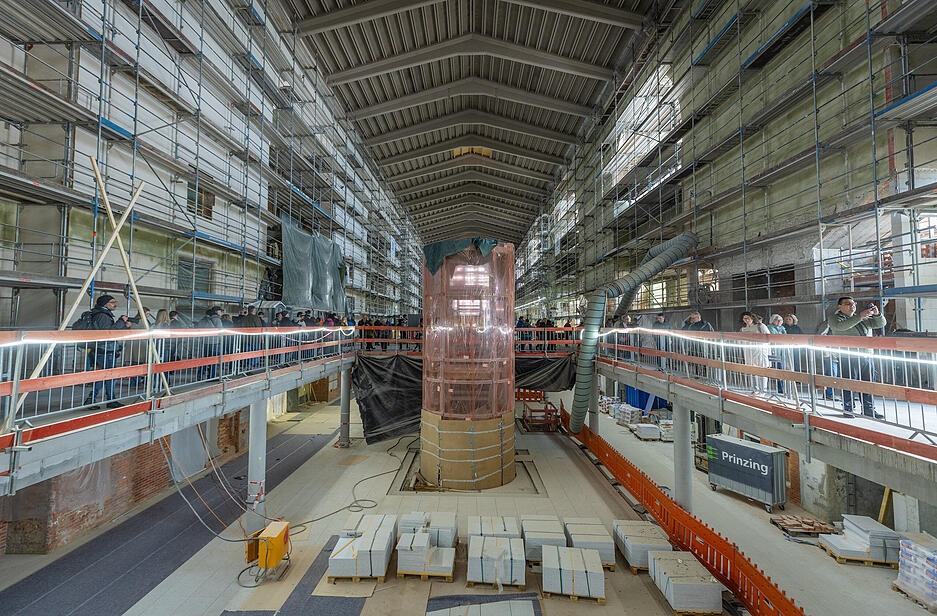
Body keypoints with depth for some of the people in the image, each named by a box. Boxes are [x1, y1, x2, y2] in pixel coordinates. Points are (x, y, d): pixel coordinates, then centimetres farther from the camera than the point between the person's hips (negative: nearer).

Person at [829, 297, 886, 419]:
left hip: (866, 357, 6)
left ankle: (869, 410, 17)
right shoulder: (835, 318, 0)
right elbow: (840, 326, -21)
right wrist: (860, 316, -27)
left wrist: (877, 314, -8)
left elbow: (880, 324, 12)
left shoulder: (864, 319, 21)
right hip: (848, 357, -6)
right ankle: (847, 410, 7)